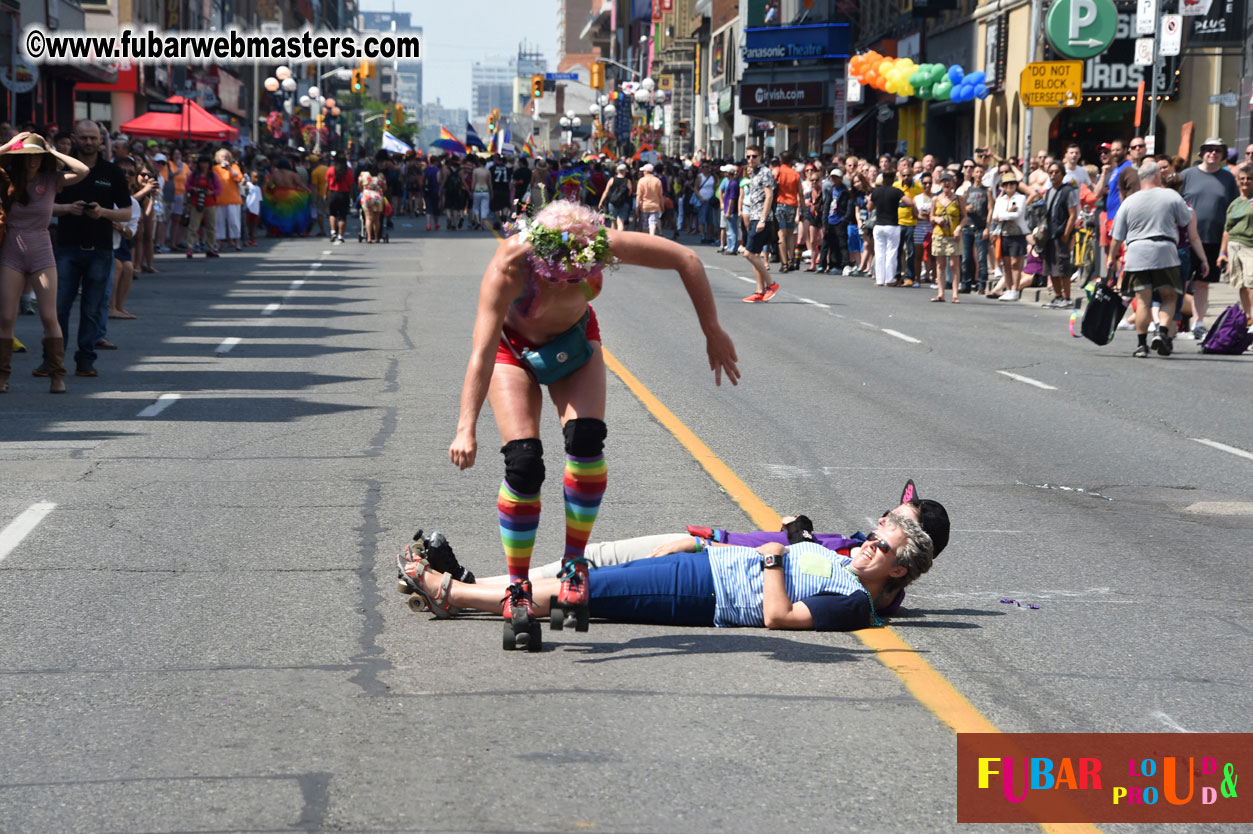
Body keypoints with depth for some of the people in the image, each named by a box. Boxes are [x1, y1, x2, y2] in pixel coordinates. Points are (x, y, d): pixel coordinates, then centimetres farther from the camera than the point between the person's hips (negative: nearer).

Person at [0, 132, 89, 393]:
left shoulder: (51, 180, 0)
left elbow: (82, 171, -15)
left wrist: (54, 152, -6)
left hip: (42, 253, 0)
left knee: (49, 317, -4)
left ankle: (57, 375, 2)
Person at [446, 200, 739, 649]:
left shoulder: (602, 245, -33)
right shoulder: (509, 264, -39)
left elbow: (686, 260, -21)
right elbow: (481, 351, -44)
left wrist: (713, 334, -19)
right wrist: (467, 428, -55)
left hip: (575, 341, 2)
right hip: (514, 347, -2)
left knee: (586, 440, -24)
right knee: (523, 463, -18)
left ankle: (575, 561, -7)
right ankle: (518, 586, -3)